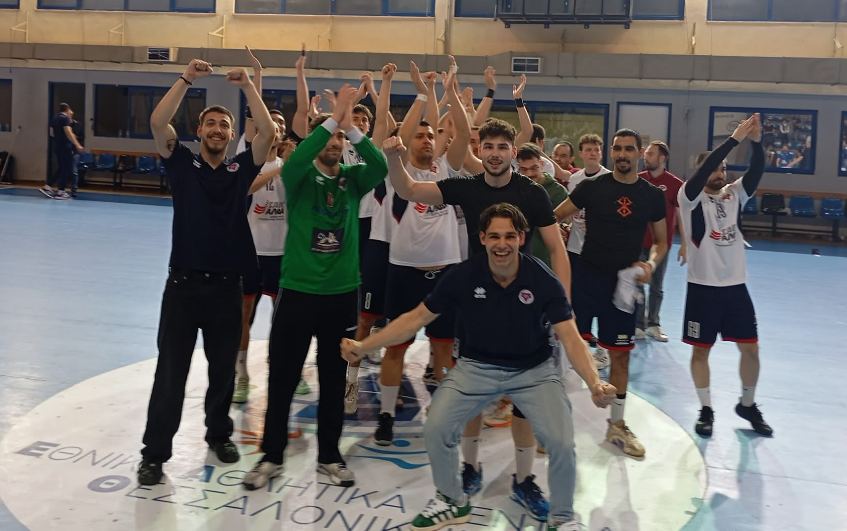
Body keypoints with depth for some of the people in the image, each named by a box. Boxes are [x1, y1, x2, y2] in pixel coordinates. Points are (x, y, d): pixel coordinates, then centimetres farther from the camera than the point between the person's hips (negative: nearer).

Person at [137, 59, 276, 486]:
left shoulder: (242, 169, 4)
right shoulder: (182, 164, 3)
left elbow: (267, 132, -9)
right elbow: (158, 124, -12)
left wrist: (246, 85, -11)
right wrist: (187, 79, -15)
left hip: (227, 286, 2)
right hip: (183, 283, -1)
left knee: (223, 370, 14)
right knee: (171, 373, 2)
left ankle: (219, 433, 34)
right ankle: (155, 452, 10)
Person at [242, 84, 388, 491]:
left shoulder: (353, 179, 3)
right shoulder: (300, 178, -3)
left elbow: (381, 167, -18)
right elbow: (294, 160, -26)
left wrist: (351, 127, -27)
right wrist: (332, 119, -29)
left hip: (342, 293, 2)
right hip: (297, 290, -2)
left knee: (334, 380, 12)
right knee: (282, 378, 6)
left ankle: (330, 456, 26)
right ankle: (271, 457, 21)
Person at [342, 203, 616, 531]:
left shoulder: (543, 280, -20)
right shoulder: (463, 276, -16)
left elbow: (570, 337, -24)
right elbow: (417, 318, -7)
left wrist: (594, 383, -42)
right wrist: (363, 346, -13)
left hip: (534, 370, -2)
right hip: (477, 366, 2)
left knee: (561, 443, -17)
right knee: (435, 430, -11)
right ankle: (452, 502, 19)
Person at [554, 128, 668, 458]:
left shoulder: (653, 196, 2)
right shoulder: (592, 187, -4)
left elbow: (660, 241, 11)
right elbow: (554, 218, -1)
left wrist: (651, 264, -10)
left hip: (624, 283, 3)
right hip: (587, 277, -2)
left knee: (621, 355, 11)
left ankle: (616, 426, 27)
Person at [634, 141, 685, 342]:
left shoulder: (675, 184, -6)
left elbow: (682, 215, -2)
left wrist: (684, 244, -4)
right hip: (637, 242, 2)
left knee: (657, 287, 10)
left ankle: (653, 325, 22)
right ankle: (638, 325, 9)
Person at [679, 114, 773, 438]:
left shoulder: (734, 194, 6)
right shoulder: (691, 197, -6)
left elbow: (756, 173, -10)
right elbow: (703, 171, -24)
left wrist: (756, 142, -26)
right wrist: (734, 139, -28)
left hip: (736, 286, 4)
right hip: (703, 287, -4)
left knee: (751, 348, 7)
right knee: (701, 349, 4)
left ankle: (747, 404, 26)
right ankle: (706, 410, 18)